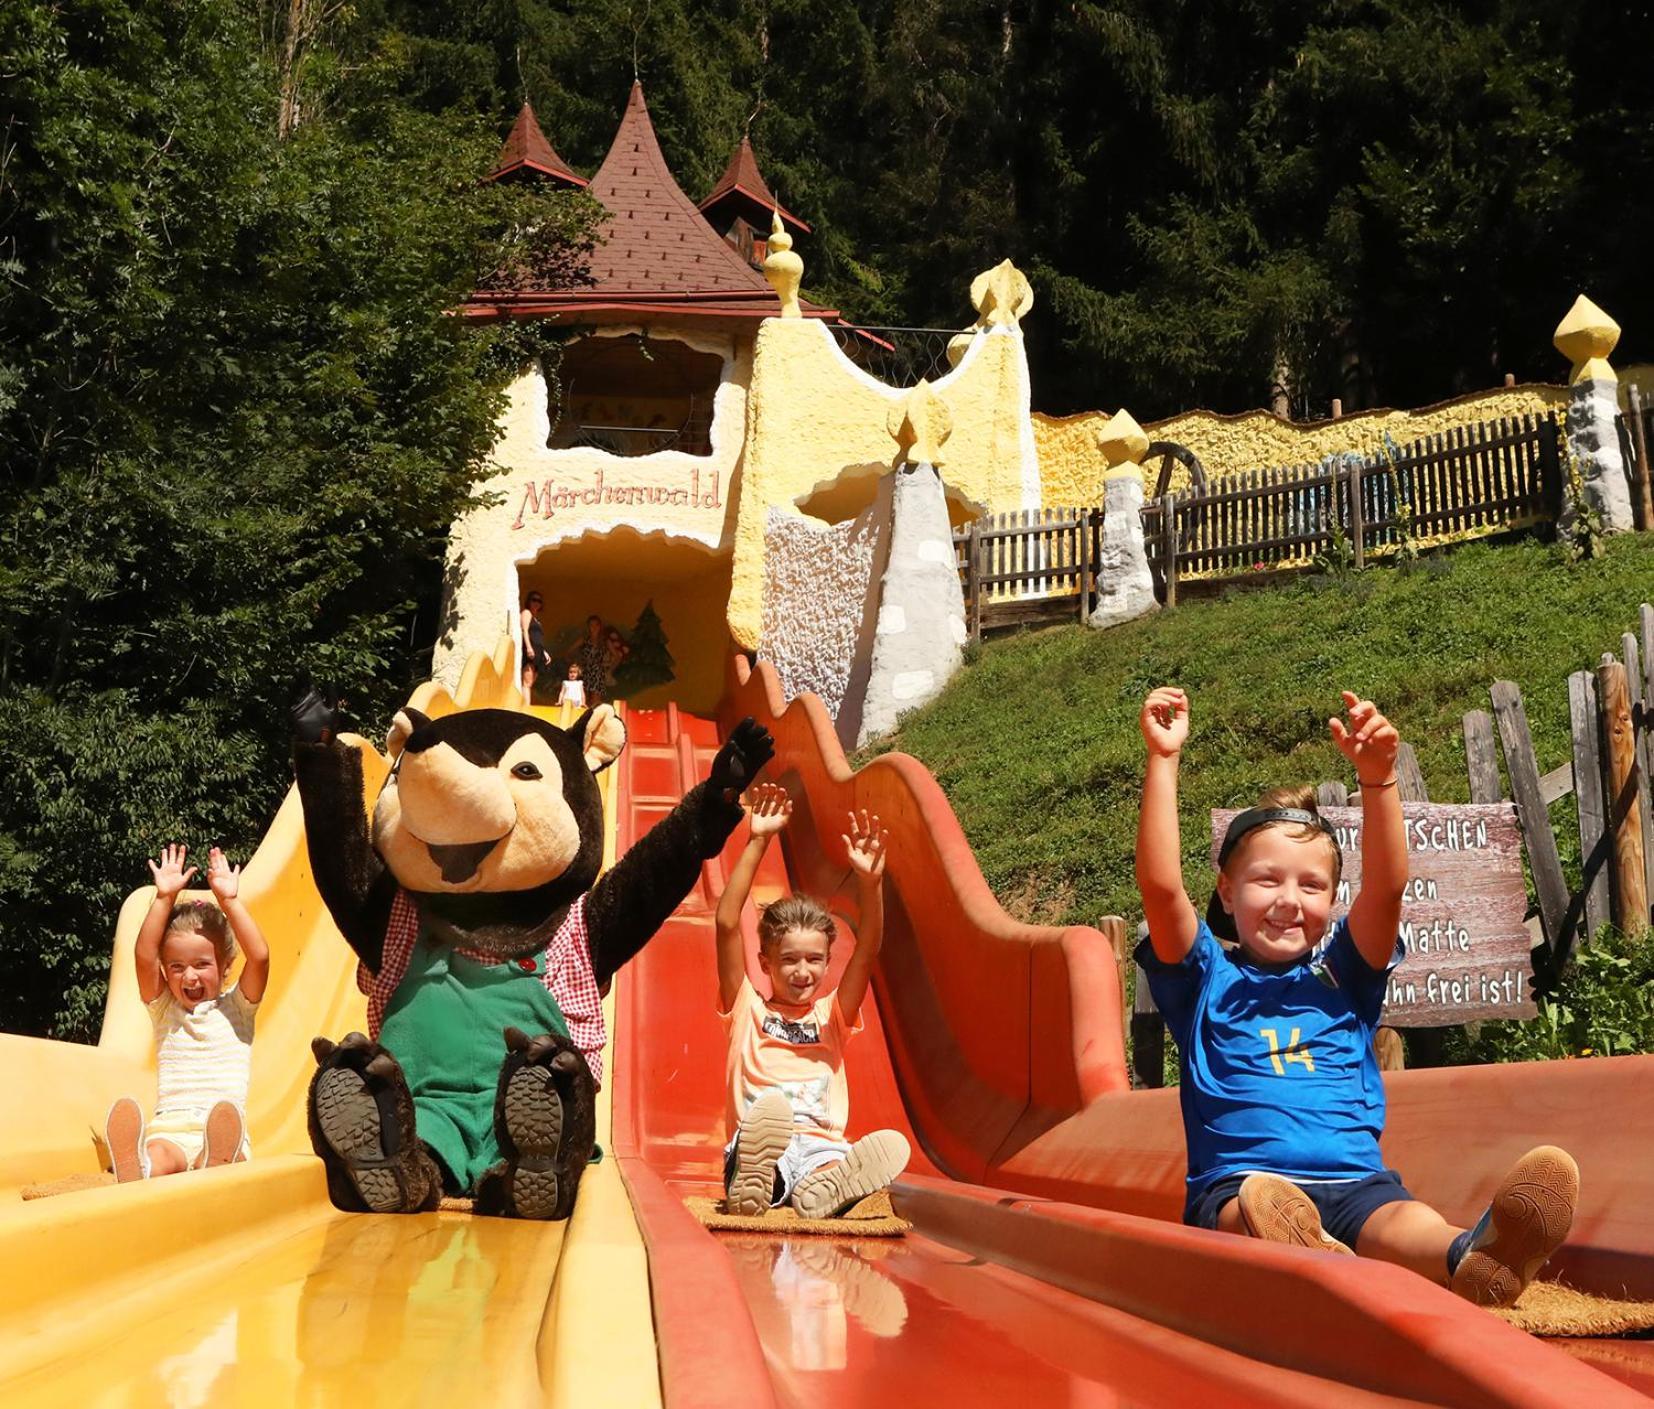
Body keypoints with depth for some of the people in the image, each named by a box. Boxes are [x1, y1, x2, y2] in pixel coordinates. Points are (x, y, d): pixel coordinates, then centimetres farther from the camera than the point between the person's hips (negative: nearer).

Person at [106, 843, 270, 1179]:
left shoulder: (235, 1008, 17)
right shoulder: (165, 1009, 21)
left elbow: (259, 957, 0)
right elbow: (144, 957, 5)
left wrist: (229, 901, 0)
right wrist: (164, 898, 1)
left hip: (223, 1129, -1)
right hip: (169, 1130, 1)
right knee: (159, 1156, -37)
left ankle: (215, 1163, -72)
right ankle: (134, 1172, -69)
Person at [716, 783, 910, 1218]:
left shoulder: (831, 1016, 21)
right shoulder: (748, 1010, 15)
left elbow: (868, 949, 5)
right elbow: (727, 924, 2)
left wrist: (869, 881, -12)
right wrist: (757, 843, -4)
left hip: (823, 1152, 3)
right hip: (757, 1147, -3)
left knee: (892, 1145, -33)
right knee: (771, 1105, -39)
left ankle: (822, 1189, -52)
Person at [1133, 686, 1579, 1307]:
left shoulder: (1341, 976, 23)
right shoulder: (1210, 977, 19)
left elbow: (1386, 886, 6)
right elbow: (1161, 886, 2)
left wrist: (1377, 778, -8)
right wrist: (1164, 760, -2)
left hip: (1355, 1184, 2)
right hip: (1237, 1186, -2)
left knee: (1399, 1222, -35)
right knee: (1259, 1205, -40)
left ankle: (1477, 1256, -68)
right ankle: (1298, 1257, -74)